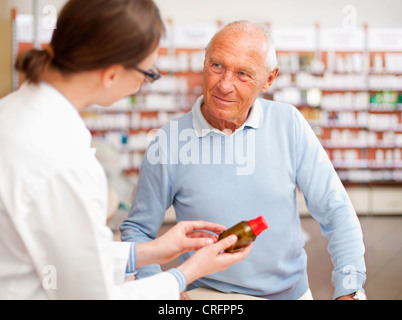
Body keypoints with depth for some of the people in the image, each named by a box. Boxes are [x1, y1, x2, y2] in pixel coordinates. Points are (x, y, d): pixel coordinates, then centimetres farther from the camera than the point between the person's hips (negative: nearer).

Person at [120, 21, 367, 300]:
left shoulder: (288, 123, -3)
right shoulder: (168, 143, -8)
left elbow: (336, 212, -1)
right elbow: (137, 230, 2)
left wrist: (349, 290, -9)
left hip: (292, 291, 2)